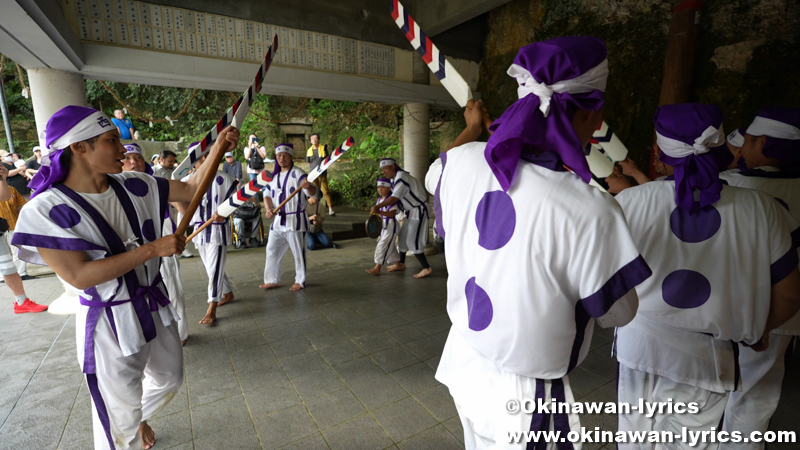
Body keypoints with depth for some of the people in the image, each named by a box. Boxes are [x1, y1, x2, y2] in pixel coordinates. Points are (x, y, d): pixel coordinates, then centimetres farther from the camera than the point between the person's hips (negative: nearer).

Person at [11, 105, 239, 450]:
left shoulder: (135, 186, -4)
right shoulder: (46, 211, -18)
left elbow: (192, 188, 1)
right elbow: (79, 276, -24)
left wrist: (218, 146, -10)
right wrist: (153, 248, -27)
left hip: (154, 307, 6)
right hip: (109, 324, -6)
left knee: (169, 378, 28)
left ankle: (139, 416, 58)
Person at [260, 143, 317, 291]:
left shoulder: (297, 173, -9)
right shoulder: (274, 175, 12)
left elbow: (312, 192, -21)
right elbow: (267, 193, 14)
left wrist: (309, 187, -46)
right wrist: (269, 209, -6)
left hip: (295, 220, -6)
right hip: (278, 220, 7)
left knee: (298, 252, 3)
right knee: (272, 251, 13)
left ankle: (300, 281, 20)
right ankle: (273, 280, 28)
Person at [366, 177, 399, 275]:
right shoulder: (379, 199, 11)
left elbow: (392, 214, -26)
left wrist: (379, 212, -36)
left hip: (391, 225, -9)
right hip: (382, 225, 9)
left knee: (383, 246, -10)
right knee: (390, 246, 17)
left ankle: (377, 268, -7)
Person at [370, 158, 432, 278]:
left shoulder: (401, 177, -21)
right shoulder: (394, 179, 11)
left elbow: (394, 198, -29)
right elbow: (394, 197, 11)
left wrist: (378, 206, -30)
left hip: (419, 211, -10)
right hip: (411, 212, 10)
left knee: (412, 241, -12)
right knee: (403, 237, 17)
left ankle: (427, 268, -5)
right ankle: (401, 264, 32)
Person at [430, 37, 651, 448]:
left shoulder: (464, 160, -17)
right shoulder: (590, 211, -31)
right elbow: (617, 314, -13)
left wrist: (471, 127, 30)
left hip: (463, 361, 5)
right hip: (522, 397, -5)